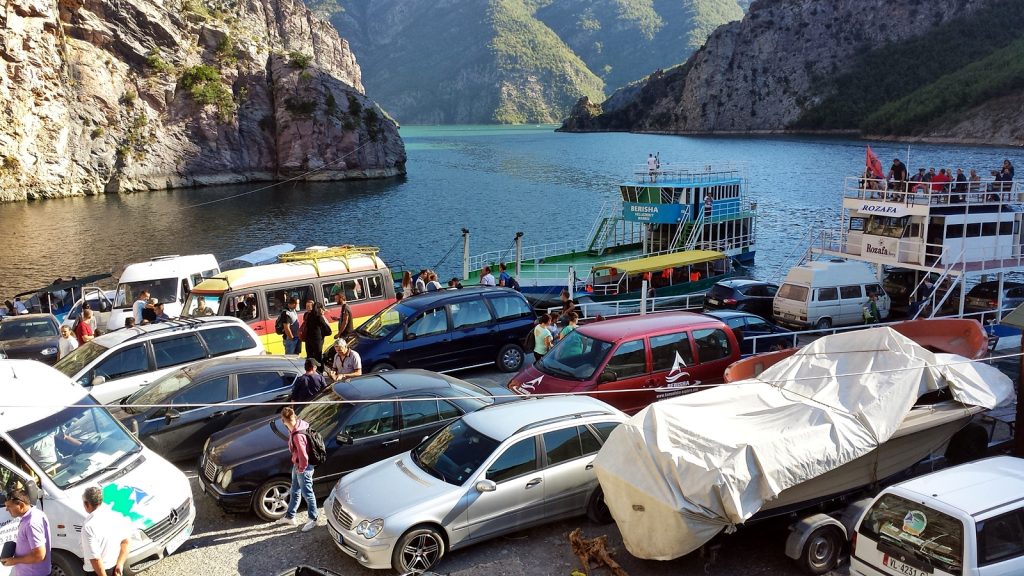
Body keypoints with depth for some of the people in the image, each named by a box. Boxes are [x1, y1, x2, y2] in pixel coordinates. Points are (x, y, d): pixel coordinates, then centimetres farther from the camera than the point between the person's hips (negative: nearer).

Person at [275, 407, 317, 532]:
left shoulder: (298, 435, -34)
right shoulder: (297, 426, -6)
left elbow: (303, 456, -30)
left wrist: (301, 468, -13)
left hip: (303, 468, -9)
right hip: (296, 465, 9)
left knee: (307, 493, 8)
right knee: (294, 492, 23)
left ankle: (313, 519, 25)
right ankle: (290, 517, 39)